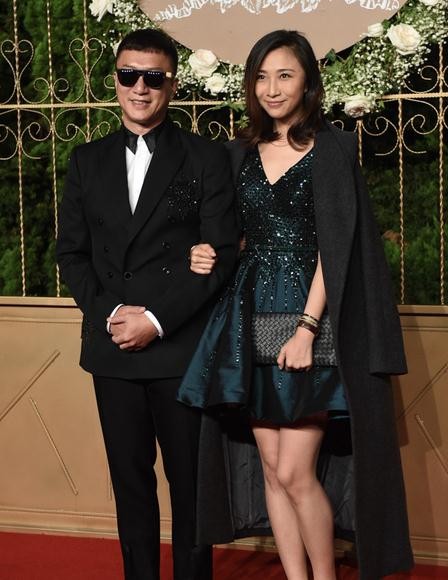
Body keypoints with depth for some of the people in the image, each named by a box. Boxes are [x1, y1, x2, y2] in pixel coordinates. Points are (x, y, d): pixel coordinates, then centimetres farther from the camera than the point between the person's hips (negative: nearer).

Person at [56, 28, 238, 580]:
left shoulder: (207, 159, 0)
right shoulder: (88, 161, 11)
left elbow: (221, 255, -6)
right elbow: (71, 253, 9)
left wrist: (156, 320, -13)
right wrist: (109, 312, -7)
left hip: (181, 349, -3)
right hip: (111, 348, 3)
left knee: (190, 483, 5)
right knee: (130, 479, 11)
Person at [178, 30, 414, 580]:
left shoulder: (333, 148, -3)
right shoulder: (240, 153, 12)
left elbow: (335, 244, -10)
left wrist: (307, 327, -18)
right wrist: (208, 255, -3)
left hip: (313, 316, -5)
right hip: (252, 317, 5)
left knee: (294, 472, -8)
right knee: (273, 469, 7)